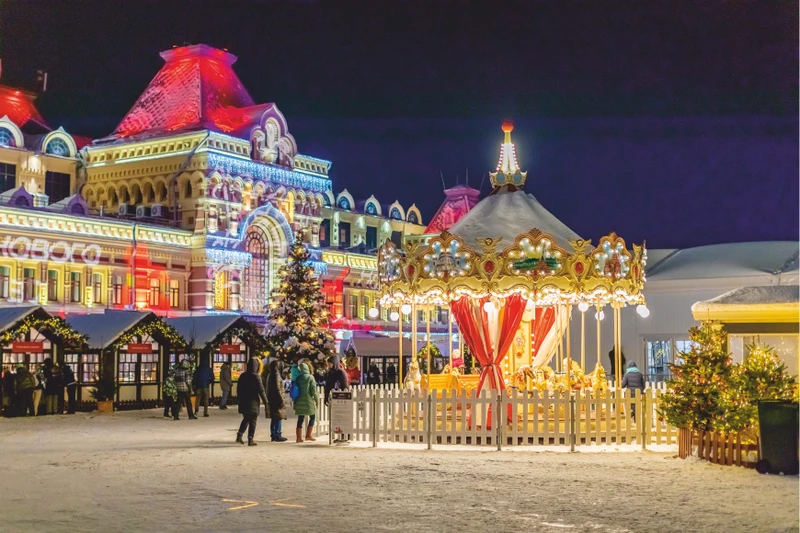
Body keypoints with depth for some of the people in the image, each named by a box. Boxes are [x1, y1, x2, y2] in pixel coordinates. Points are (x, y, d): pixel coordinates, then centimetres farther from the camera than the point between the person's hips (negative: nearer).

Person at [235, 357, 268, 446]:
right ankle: (250, 439, 3)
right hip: (253, 402, -5)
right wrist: (266, 402, -6)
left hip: (243, 402, 5)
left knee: (246, 419, 20)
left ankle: (239, 435, 7)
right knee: (253, 421, 4)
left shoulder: (242, 376, 4)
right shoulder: (256, 377, -13)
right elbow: (261, 390, -13)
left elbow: (238, 389, 11)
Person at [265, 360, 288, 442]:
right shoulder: (276, 375, -16)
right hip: (277, 399, -9)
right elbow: (278, 389, -19)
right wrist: (282, 400, -16)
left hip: (271, 400, 9)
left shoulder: (270, 375, 13)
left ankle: (273, 435, 15)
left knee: (274, 418, 13)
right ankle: (278, 435, -4)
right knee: (279, 418, -4)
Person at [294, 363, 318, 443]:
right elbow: (313, 390, -10)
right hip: (309, 401, -4)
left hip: (299, 402, 4)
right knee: (312, 417, 10)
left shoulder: (298, 378, 4)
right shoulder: (310, 377, -8)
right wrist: (317, 399, 3)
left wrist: (295, 400, 16)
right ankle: (308, 435, 4)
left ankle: (299, 437, 4)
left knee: (300, 419, 7)